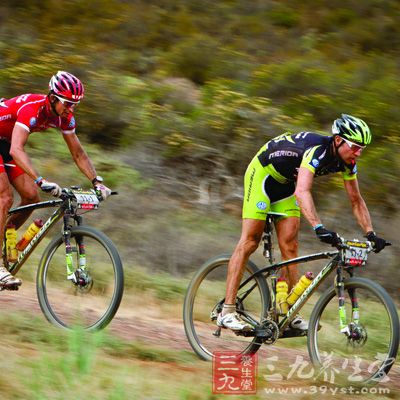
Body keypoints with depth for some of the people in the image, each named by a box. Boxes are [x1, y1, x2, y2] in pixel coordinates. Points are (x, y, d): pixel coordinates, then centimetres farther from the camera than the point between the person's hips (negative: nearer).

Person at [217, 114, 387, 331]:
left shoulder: (347, 162, -12)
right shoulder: (317, 150, -36)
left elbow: (356, 200, -1)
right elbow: (302, 192, -49)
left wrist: (371, 234, -12)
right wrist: (319, 228, -59)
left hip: (285, 183, 8)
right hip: (263, 173, -8)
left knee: (289, 247, -1)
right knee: (249, 242, -12)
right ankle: (227, 312, -14)